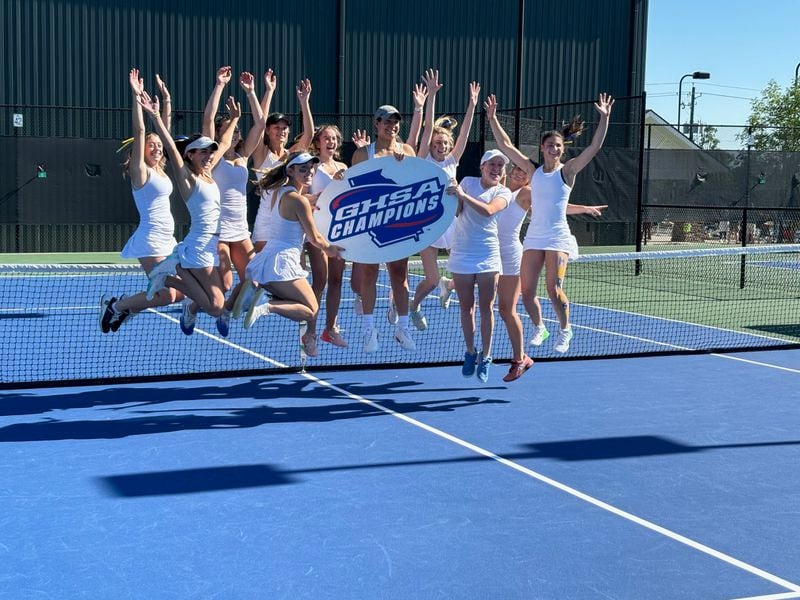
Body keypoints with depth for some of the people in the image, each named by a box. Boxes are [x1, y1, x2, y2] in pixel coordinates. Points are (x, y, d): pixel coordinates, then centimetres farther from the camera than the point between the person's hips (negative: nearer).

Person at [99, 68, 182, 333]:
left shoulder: (160, 170, 13)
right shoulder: (140, 171, -6)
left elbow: (165, 132, 16)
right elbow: (140, 132, -15)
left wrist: (166, 99, 15)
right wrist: (137, 96, -17)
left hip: (168, 240, 9)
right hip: (151, 240, -9)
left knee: (181, 292, 8)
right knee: (166, 295, -14)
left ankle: (126, 308, 20)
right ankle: (115, 304, 5)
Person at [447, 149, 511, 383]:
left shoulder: (503, 192, 0)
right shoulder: (467, 182, 7)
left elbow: (488, 210, -19)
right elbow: (456, 211, 1)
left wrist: (463, 195, -25)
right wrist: (453, 194, -17)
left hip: (488, 256, -1)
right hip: (461, 254, 1)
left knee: (486, 308, -1)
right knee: (466, 308, 7)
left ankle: (485, 357, 9)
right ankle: (470, 352, 21)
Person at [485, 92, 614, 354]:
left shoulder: (567, 170, -1)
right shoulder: (533, 170, 9)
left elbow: (594, 147, -11)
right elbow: (505, 145, 10)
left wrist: (604, 118, -18)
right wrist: (492, 118, 5)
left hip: (558, 238, -4)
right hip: (533, 238, 4)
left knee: (554, 290, -13)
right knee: (527, 292, 1)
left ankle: (565, 330, 11)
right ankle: (539, 328, 26)